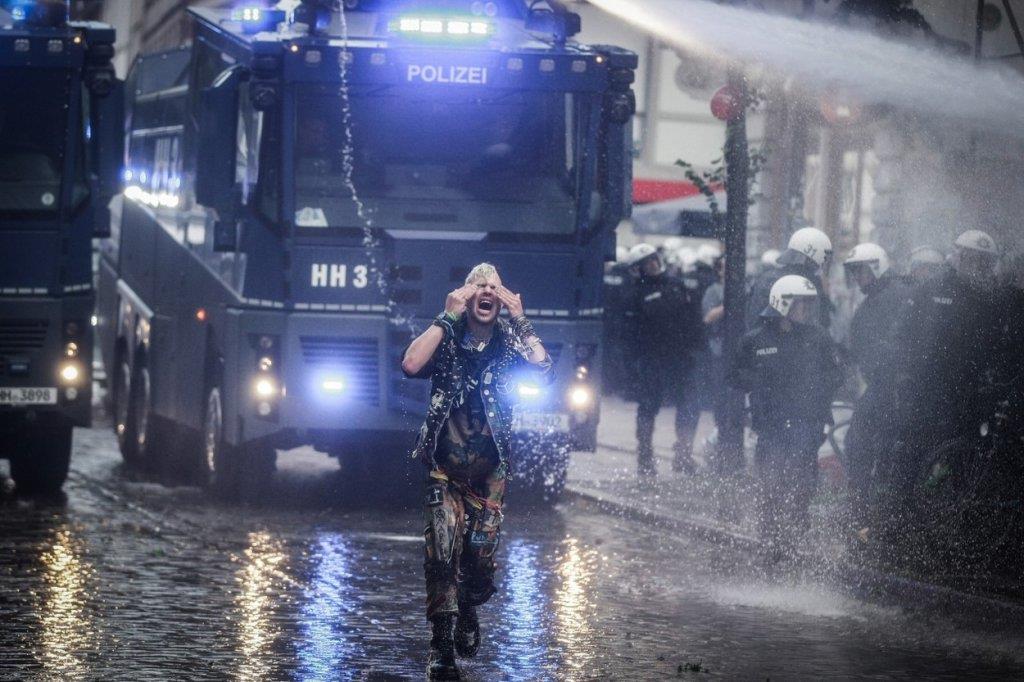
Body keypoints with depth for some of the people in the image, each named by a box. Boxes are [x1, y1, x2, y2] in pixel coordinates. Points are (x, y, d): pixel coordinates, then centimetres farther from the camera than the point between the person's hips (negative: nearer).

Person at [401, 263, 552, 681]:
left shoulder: (509, 343, 3)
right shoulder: (446, 338, 0)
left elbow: (543, 374, -15)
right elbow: (411, 366, -20)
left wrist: (520, 322, -15)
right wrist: (446, 318, -18)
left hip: (490, 471, 1)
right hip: (445, 470, -1)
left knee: (481, 552, -2)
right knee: (442, 552, -14)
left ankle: (468, 613, 30)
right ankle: (441, 645, -8)